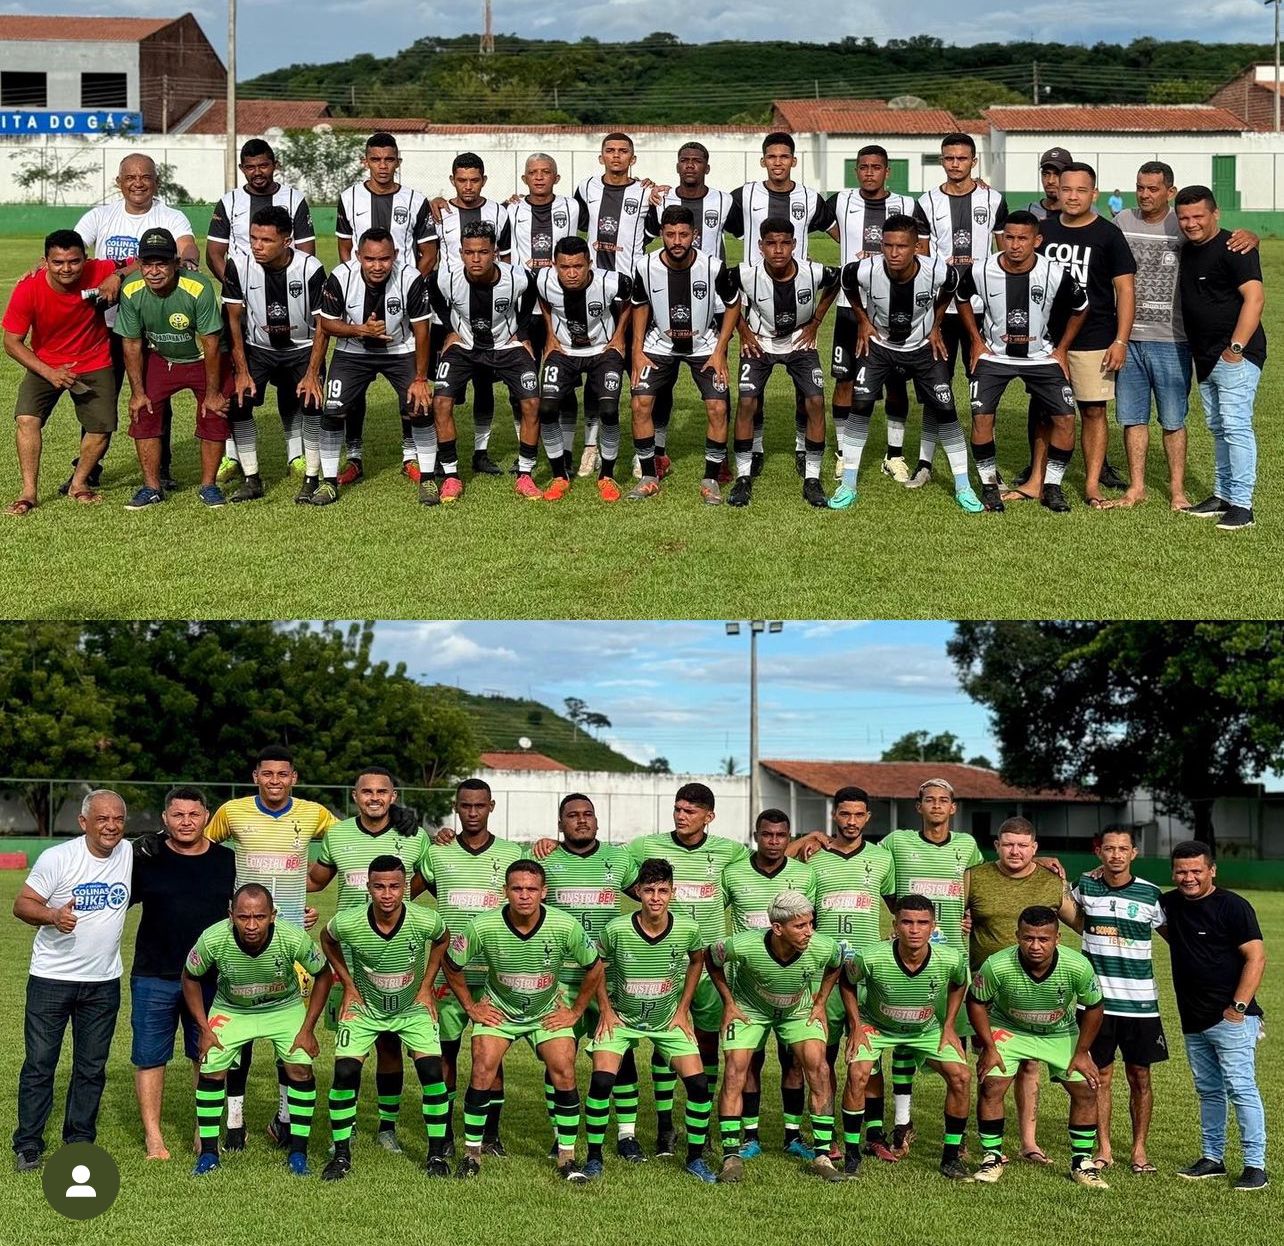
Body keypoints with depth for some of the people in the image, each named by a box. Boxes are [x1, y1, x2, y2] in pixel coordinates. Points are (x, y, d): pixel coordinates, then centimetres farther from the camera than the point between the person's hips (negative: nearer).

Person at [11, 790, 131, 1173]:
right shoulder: (57, 858, -12)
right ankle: (27, 1146, 11)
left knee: (92, 1068, 10)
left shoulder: (131, 854, 0)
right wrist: (53, 916, -29)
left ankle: (80, 1143, 21)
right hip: (51, 979, -3)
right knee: (39, 1064, 1)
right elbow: (22, 904, -11)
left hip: (103, 982, 3)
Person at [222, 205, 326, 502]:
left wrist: (312, 375, -21)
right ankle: (251, 479, 0)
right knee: (237, 404, -12)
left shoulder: (310, 269, -24)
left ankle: (311, 479, -7)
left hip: (301, 348, -2)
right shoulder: (239, 264, -20)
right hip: (257, 347, 2)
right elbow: (234, 319, -12)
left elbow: (321, 326, -16)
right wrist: (242, 371, -15)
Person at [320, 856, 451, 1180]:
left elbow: (442, 940, 1)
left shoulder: (426, 920, -25)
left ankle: (437, 1154, 6)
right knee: (344, 1073, -12)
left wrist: (426, 986, -3)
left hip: (413, 1008, 0)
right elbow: (327, 940, 1)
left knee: (431, 1071, -12)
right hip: (364, 1007, 0)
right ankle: (341, 1155, 5)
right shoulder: (347, 923, -26)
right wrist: (349, 986, -3)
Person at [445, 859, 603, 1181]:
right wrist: (470, 1007, -1)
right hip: (498, 1010, 0)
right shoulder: (483, 927, -24)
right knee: (482, 1074, -14)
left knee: (564, 1075, -11)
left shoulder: (565, 926, -23)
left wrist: (576, 1011, -2)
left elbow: (594, 968, -4)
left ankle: (567, 1159, 4)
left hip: (548, 1013, 0)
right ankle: (472, 1154, 4)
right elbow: (452, 965, -4)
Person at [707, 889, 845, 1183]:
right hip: (749, 1008, -1)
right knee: (734, 1071, -14)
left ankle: (822, 1156, -4)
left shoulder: (822, 948, -30)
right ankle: (731, 1157, -3)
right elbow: (712, 959, -11)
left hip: (799, 1009, 1)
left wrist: (820, 1003, -2)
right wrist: (728, 1002, -8)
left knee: (818, 1067, -14)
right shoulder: (743, 946, -36)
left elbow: (836, 966, -1)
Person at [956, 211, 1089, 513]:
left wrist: (1061, 349, 2)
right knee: (981, 416, -15)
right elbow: (964, 302, 7)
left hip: (1041, 356, 0)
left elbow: (1080, 309, 3)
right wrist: (977, 341, 3)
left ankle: (1051, 486, 8)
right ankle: (989, 484, 3)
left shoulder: (1056, 274, -17)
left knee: (1065, 417, -9)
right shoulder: (982, 272, -16)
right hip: (994, 355, 0)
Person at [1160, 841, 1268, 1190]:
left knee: (1241, 1088, -9)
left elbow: (1256, 957, -13)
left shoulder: (1232, 906, -10)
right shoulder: (1170, 903, 10)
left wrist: (1238, 1007, -17)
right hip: (1193, 1021, 7)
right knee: (1208, 1091, 14)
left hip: (1231, 1018, -7)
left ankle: (1255, 1165, -6)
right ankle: (1212, 1158, 22)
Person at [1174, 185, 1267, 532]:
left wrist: (1237, 346, -25)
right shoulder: (1187, 250, 14)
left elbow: (1254, 297, -21)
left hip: (1236, 356, -9)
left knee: (1235, 425, -12)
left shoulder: (1232, 249, -13)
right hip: (1205, 358, 9)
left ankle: (1241, 504, -11)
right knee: (1218, 429, 14)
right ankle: (1222, 496, 22)